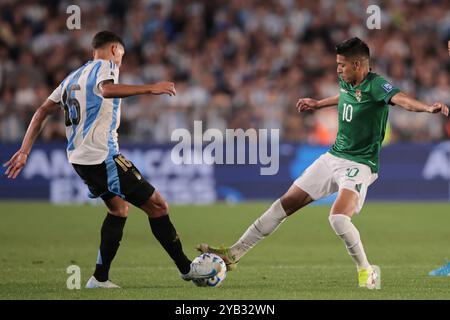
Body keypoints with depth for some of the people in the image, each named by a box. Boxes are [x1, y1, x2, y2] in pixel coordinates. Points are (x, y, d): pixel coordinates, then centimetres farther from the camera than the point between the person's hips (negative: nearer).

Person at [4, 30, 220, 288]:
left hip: (80, 158, 9)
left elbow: (42, 112, 19)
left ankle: (100, 278, 17)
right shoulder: (105, 66, -3)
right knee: (157, 206, -5)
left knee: (119, 208, 23)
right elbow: (106, 89, -28)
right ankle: (186, 268, -2)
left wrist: (24, 152, 19)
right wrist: (149, 89, -33)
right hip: (103, 155, -9)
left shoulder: (73, 77, 22)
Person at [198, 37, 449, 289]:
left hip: (360, 164, -8)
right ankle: (235, 254, 16)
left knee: (338, 217, -29)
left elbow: (401, 98, -38)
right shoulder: (346, 83, 5)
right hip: (333, 157, 8)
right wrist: (318, 104, 45)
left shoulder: (376, 85, -19)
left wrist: (429, 108, -57)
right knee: (286, 203, 8)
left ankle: (366, 272, -6)